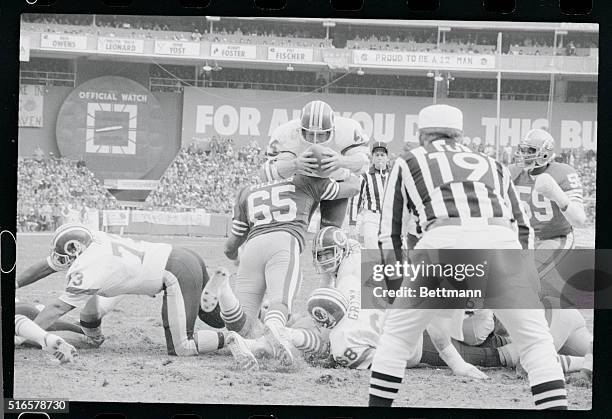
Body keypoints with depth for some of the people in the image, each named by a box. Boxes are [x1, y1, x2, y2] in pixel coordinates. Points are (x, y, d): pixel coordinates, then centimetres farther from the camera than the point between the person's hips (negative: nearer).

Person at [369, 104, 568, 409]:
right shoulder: (493, 166, 33)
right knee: (537, 341, 13)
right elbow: (523, 228, 26)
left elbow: (389, 234, 25)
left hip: (444, 239, -1)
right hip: (501, 239, 1)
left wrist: (397, 281, 32)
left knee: (397, 335, 17)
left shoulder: (408, 164, 28)